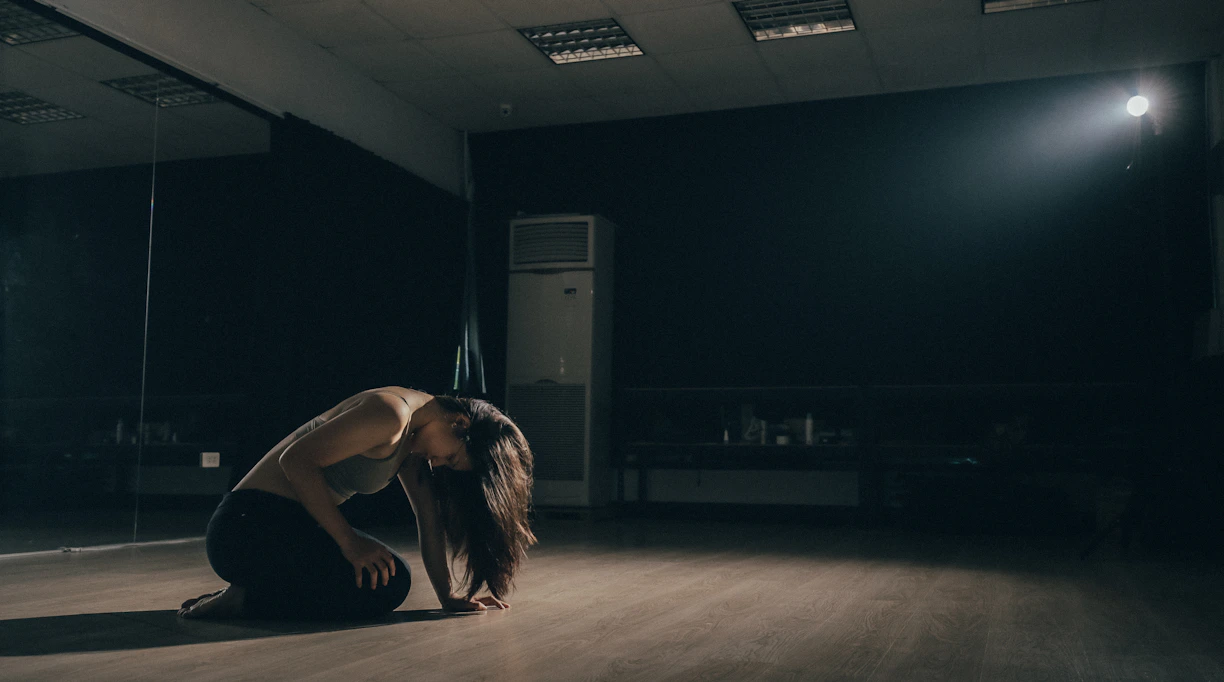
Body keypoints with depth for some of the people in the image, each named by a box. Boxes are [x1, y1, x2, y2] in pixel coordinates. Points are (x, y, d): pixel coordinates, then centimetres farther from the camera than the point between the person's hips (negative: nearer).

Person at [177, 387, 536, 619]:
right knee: (386, 583, -19)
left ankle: (250, 591, 9)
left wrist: (449, 597, 8)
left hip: (286, 525, 10)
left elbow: (429, 517, 11)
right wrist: (350, 541, -22)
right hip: (249, 525, -10)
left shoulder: (412, 440, 12)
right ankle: (245, 600, -9)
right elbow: (297, 460, -23)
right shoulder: (393, 413, -18)